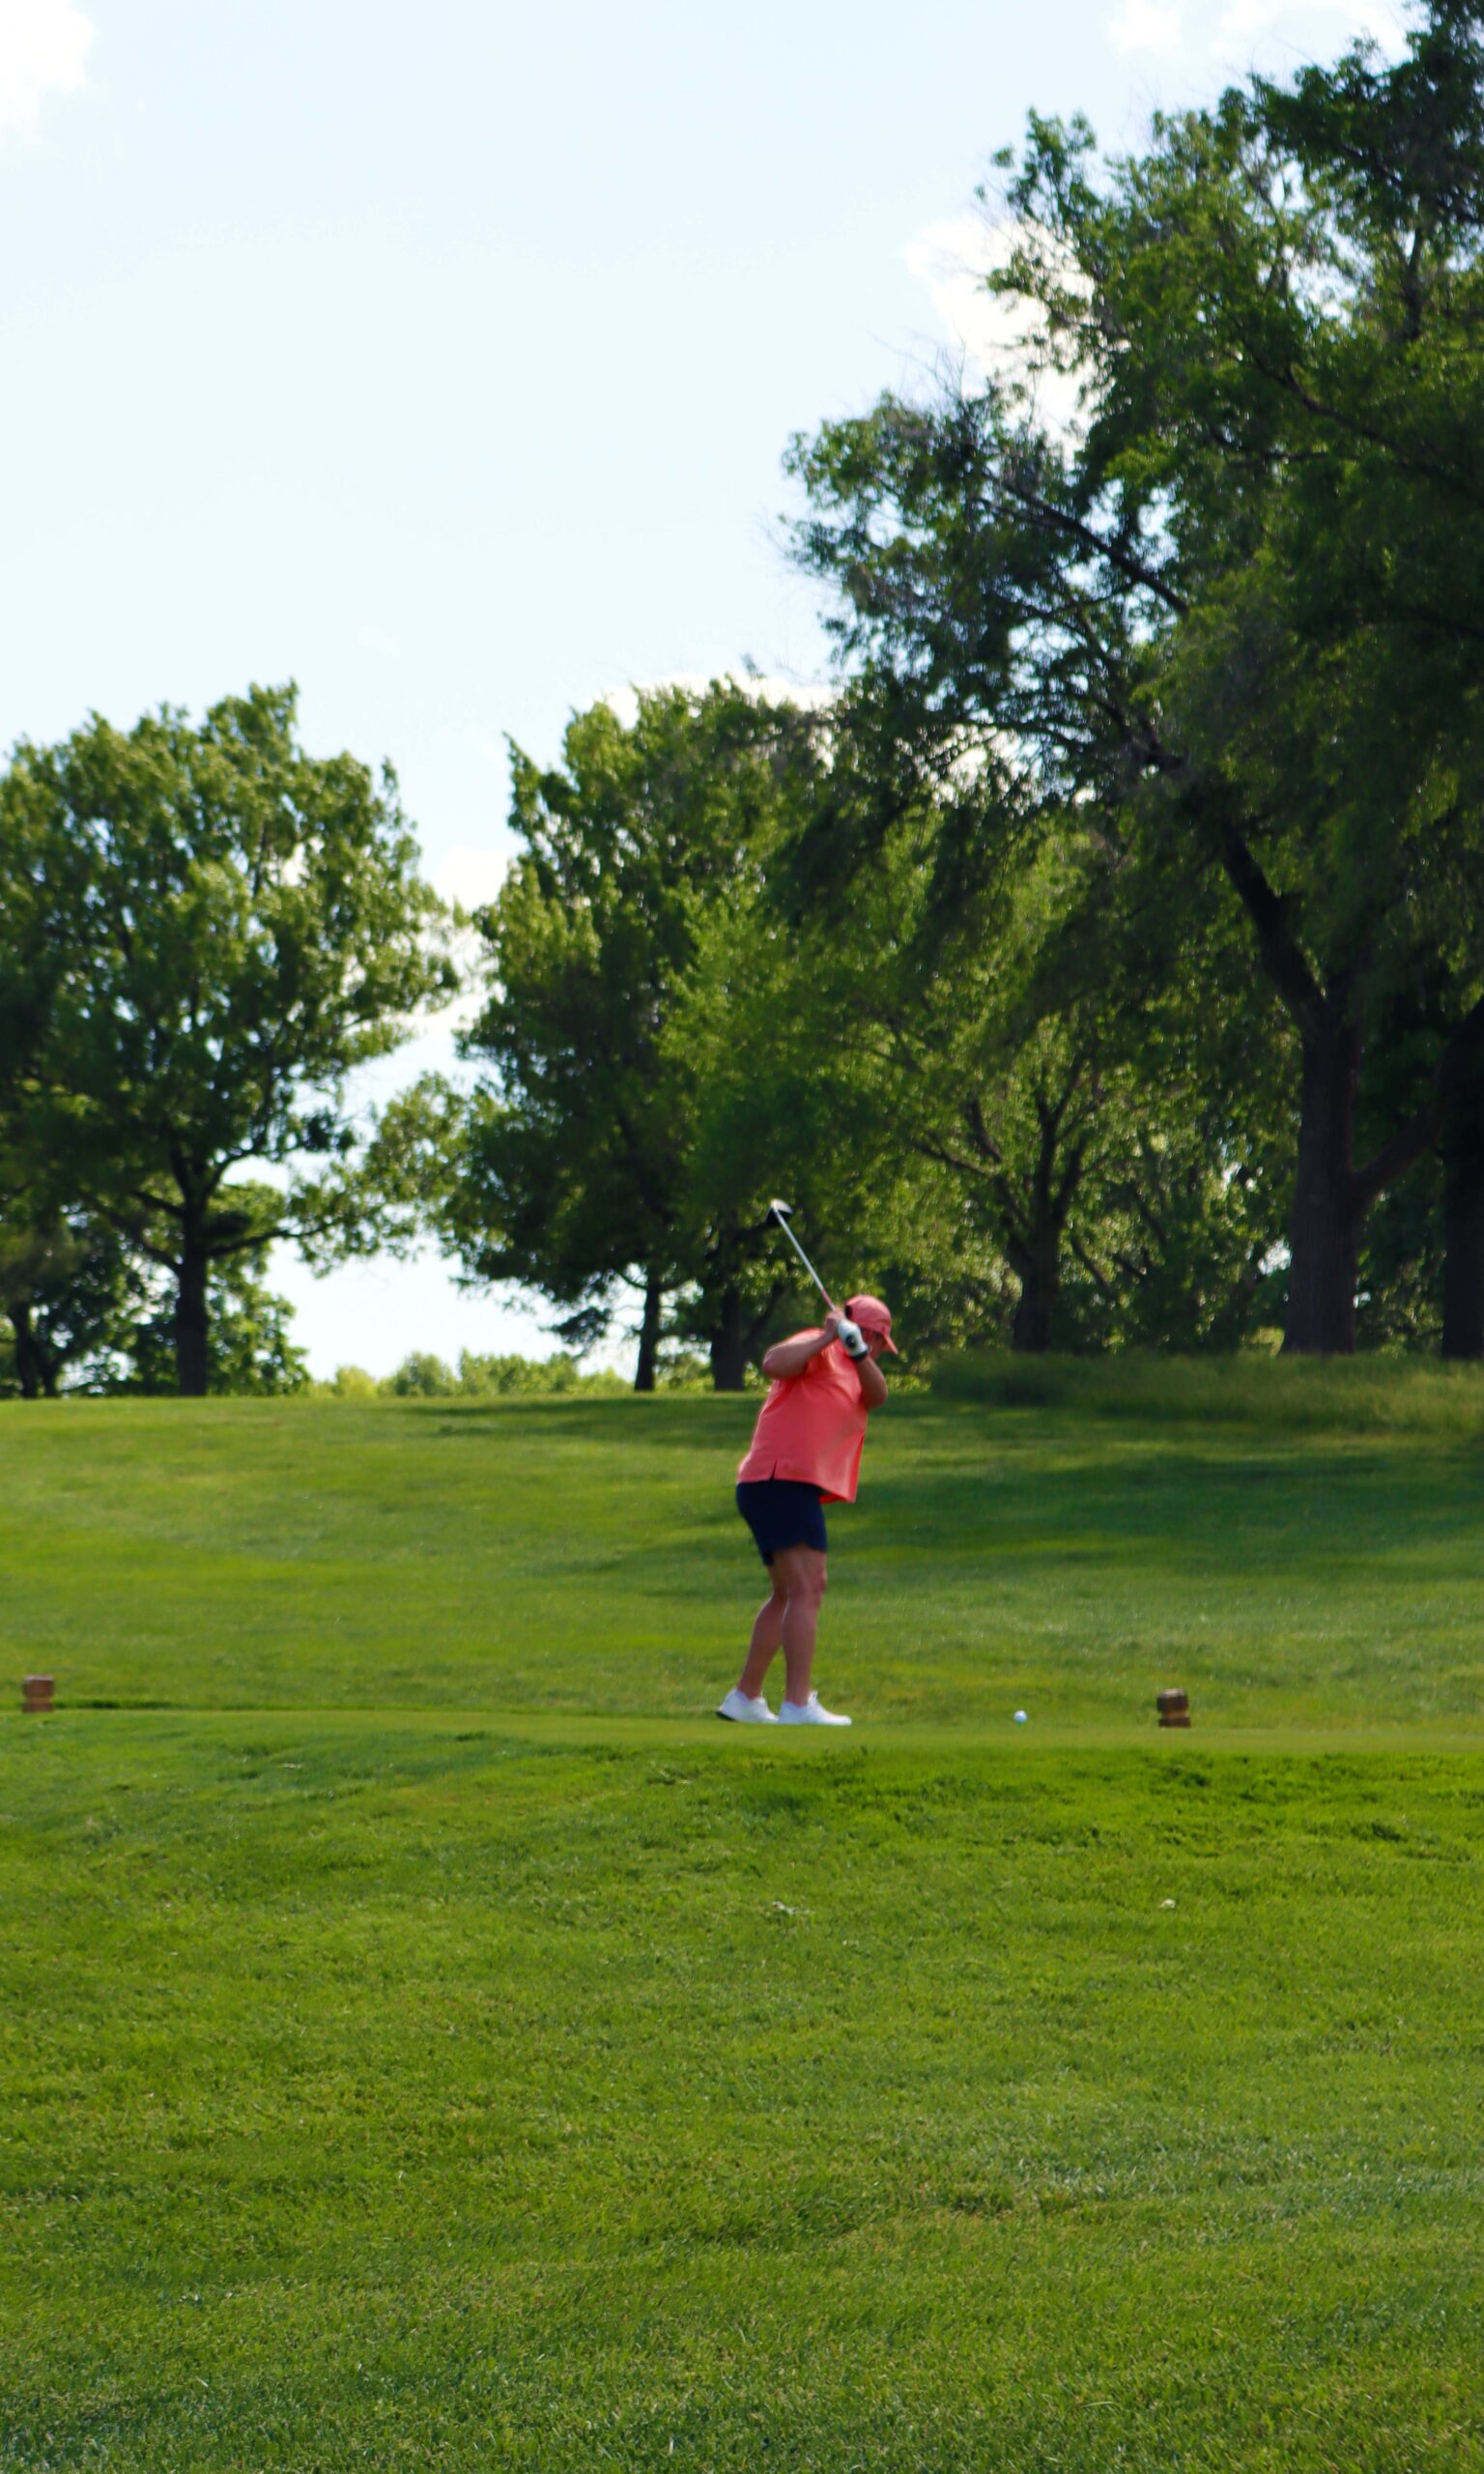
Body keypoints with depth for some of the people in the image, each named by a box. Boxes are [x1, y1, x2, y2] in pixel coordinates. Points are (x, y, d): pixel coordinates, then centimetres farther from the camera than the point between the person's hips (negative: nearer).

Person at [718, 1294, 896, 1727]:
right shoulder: (819, 1350, -2)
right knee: (807, 1587, -18)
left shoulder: (852, 1369, 23)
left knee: (788, 1595, 19)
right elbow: (773, 1364, -22)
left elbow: (876, 1396, 2)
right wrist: (827, 1337, -21)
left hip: (796, 1490, 11)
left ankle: (745, 1698, 25)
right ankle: (798, 1704, -25)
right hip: (781, 1480, -11)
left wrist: (857, 1351, -14)